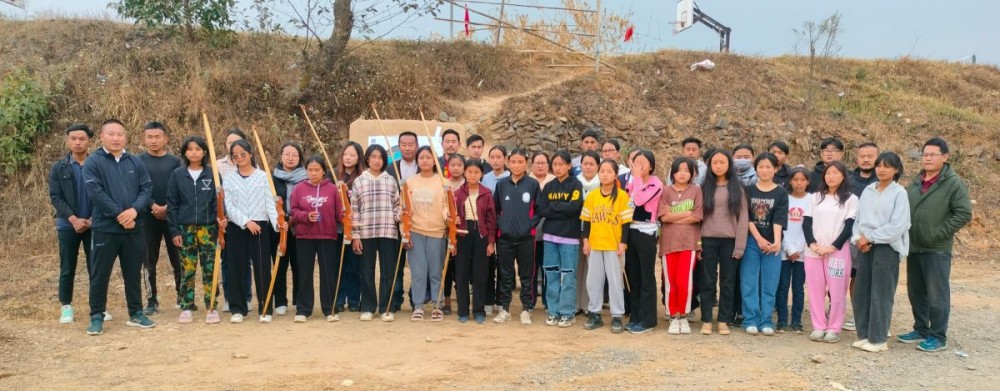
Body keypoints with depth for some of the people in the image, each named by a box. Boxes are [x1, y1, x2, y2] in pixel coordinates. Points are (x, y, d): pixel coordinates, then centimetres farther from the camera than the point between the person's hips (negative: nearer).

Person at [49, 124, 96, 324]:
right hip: (68, 225, 0)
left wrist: (94, 219, -11)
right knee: (67, 269, 6)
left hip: (94, 224, 0)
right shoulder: (58, 168, 3)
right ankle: (66, 307, 15)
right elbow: (55, 197, -1)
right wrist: (73, 219, -12)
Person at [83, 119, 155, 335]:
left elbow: (147, 188, 2)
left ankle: (136, 314, 22)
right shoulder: (93, 162, -4)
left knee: (133, 273, 12)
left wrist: (134, 210, -15)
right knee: (100, 274, 4)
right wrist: (119, 214, -17)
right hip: (104, 228, -3)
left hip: (133, 229, 4)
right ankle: (97, 316, 15)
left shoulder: (136, 162, 8)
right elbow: (95, 192, -14)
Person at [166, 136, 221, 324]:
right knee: (187, 270, 4)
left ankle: (211, 308, 7)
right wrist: (174, 231, -1)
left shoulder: (212, 174, 3)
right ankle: (186, 308, 12)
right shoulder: (177, 175, 4)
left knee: (209, 269, 0)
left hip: (208, 228, 0)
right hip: (185, 228, 1)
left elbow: (218, 201, 4)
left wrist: (220, 221, -10)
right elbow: (172, 204, 4)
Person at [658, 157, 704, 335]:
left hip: (689, 242, -1)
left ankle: (683, 317, 9)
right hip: (669, 242, 1)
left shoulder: (696, 190, 4)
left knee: (683, 281, -8)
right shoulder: (666, 191, 6)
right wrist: (687, 213, -7)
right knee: (670, 282, 2)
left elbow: (697, 217, -6)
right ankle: (673, 318, 15)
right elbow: (663, 216, -7)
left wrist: (674, 218, -6)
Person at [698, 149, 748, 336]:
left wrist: (740, 245, -7)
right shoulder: (705, 188, 7)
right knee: (708, 281, 3)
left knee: (728, 282, 5)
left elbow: (743, 217, 1)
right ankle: (706, 321, 9)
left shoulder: (737, 189, 5)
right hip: (708, 240, 0)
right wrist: (697, 242, -4)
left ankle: (724, 321, 12)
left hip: (730, 240, 0)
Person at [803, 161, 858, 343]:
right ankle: (819, 327, 11)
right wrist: (813, 244, -8)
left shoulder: (851, 199, 3)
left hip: (838, 251, -3)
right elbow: (806, 223, 7)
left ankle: (834, 328, 6)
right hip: (813, 251, 3)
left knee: (837, 291, -2)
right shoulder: (816, 197, 14)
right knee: (815, 290, 4)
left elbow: (850, 226, -4)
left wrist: (833, 247, -13)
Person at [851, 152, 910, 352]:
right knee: (861, 292, 7)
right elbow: (858, 217, 11)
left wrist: (870, 237, -12)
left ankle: (878, 339, 6)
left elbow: (898, 225, -14)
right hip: (866, 247, 5)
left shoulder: (899, 193, -5)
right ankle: (864, 334, 17)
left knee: (881, 294, -1)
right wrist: (858, 237, -7)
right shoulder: (868, 191, 11)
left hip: (887, 248, -5)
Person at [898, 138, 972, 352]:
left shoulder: (954, 183, -7)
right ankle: (920, 330, 26)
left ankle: (938, 337, 9)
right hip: (913, 247, 6)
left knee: (937, 294, -1)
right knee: (916, 292, 13)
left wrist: (939, 234, -16)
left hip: (937, 250, -6)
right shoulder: (916, 183, 12)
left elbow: (964, 213, -13)